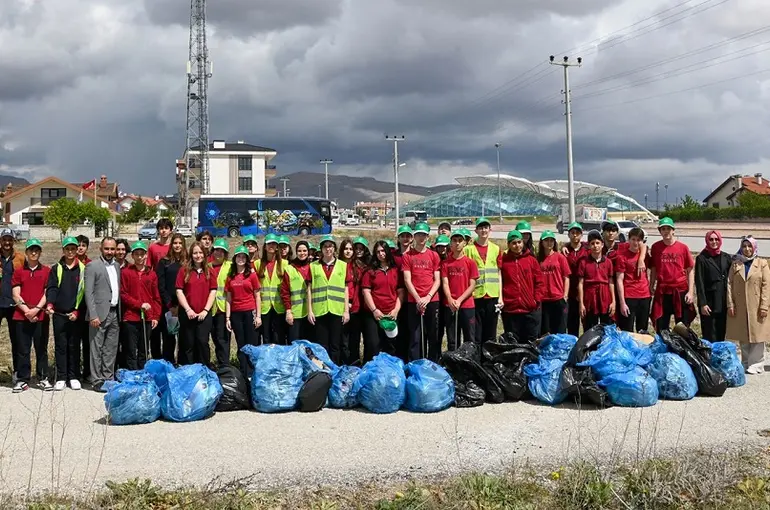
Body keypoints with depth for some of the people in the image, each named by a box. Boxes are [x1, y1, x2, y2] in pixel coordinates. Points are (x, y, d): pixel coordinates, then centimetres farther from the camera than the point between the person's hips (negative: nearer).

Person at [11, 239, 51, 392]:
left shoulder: (46, 271, 7)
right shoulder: (18, 272, 8)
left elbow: (47, 293, 1)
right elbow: (16, 295, 2)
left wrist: (36, 309, -11)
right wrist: (26, 310, -10)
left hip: (40, 316, 0)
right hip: (21, 316, 1)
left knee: (41, 349, 3)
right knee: (22, 350, 3)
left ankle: (43, 379, 10)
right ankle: (22, 380, 8)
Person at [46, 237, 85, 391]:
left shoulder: (83, 269, 5)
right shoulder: (56, 269, 8)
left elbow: (84, 291, 2)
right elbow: (51, 288, -2)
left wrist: (77, 311, -6)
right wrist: (49, 304, -20)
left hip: (75, 315, -1)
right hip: (59, 314, 1)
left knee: (74, 346, 5)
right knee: (60, 346, 4)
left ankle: (74, 377, 13)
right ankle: (61, 378, 9)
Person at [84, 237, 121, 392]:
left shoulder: (117, 266, 14)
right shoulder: (92, 266, -6)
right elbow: (88, 293, -11)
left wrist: (120, 312, 8)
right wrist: (93, 315, -17)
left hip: (115, 313, 6)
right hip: (100, 314, -6)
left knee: (111, 349, 10)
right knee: (97, 349, -1)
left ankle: (108, 378, 18)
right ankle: (97, 381, 5)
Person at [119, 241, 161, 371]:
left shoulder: (152, 274, 9)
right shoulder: (125, 272, 0)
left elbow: (156, 297, 11)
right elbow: (123, 294, -4)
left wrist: (156, 316, 4)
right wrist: (139, 304, -12)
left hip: (147, 318, 3)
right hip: (130, 317, -3)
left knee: (144, 351, 9)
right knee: (131, 351, -2)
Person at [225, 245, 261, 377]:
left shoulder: (252, 275, 2)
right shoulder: (230, 277, 8)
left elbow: (257, 296, 1)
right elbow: (228, 299, 8)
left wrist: (258, 316, -5)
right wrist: (227, 318, 3)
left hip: (249, 312, -3)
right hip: (235, 314, 3)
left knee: (251, 344, -1)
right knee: (241, 345, 8)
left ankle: (251, 374, 4)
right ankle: (243, 374, 14)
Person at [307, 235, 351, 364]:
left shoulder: (343, 266, 8)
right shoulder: (313, 266, 8)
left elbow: (346, 289, 8)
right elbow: (309, 289, 8)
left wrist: (346, 310, 2)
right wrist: (309, 310, 1)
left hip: (337, 310, 0)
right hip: (319, 311, 0)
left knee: (335, 345, 4)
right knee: (321, 345, 3)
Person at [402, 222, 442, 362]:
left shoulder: (434, 255, 9)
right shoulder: (407, 256, 5)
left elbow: (437, 280, 5)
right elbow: (407, 280, 0)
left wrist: (428, 297, -8)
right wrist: (418, 299, -10)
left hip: (432, 301, 2)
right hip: (413, 302, -1)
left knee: (433, 337, 5)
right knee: (415, 338, -1)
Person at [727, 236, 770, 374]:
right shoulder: (735, 264, 9)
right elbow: (730, 284, 4)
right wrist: (730, 304, -5)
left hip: (756, 307, -2)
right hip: (739, 307, 2)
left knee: (757, 335, -1)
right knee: (743, 337, 7)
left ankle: (756, 364, 4)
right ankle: (746, 363, 17)